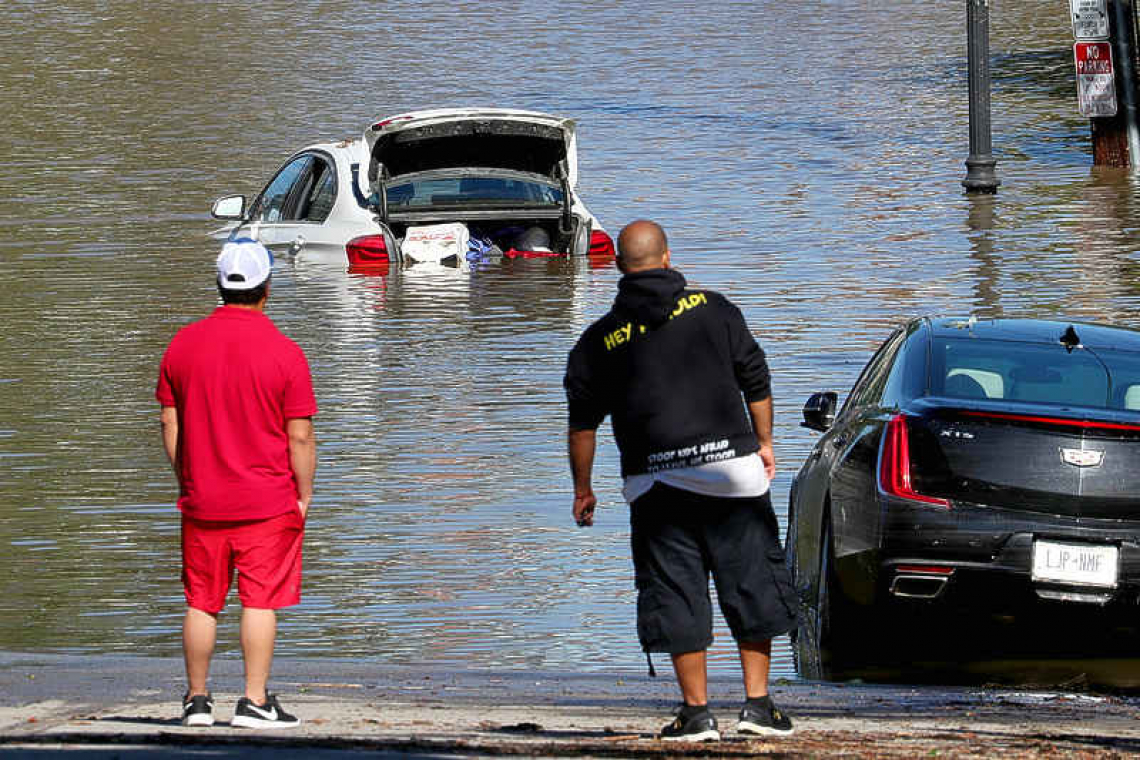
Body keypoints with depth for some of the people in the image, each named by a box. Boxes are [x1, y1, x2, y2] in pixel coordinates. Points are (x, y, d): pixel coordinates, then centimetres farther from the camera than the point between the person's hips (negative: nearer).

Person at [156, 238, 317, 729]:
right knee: (260, 601, 0)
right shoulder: (285, 354, -10)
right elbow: (300, 437, -9)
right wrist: (304, 495, 3)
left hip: (202, 501, 3)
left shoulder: (183, 344, 1)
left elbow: (170, 425, 6)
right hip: (268, 503, -3)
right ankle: (254, 702, -2)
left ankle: (197, 700, 16)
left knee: (201, 602, 11)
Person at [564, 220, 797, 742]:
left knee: (675, 592, 5)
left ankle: (697, 711, 3)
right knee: (751, 581, 8)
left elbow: (582, 422, 6)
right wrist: (764, 443, 17)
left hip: (655, 481, 0)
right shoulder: (712, 309, 3)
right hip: (731, 467, 0)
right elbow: (755, 380, 5)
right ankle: (757, 702, 5)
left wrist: (582, 489, 15)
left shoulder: (600, 339, 4)